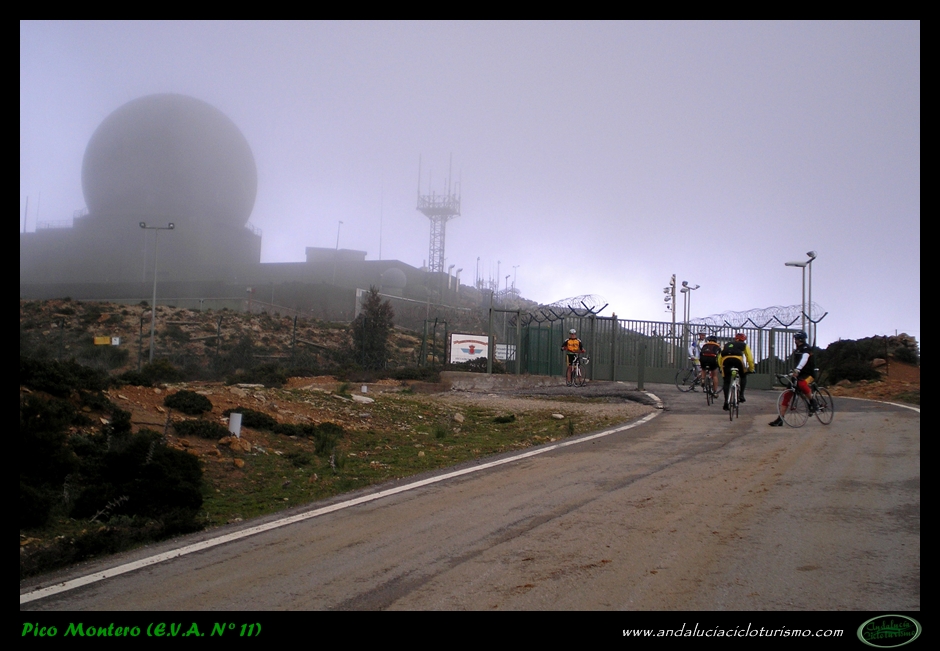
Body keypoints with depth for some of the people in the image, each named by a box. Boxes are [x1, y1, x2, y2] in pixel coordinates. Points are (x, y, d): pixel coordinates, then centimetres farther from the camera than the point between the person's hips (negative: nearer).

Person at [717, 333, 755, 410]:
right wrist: (751, 369, 39)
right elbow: (750, 358, 27)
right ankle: (741, 395, 11)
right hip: (737, 359, -2)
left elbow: (720, 358, 31)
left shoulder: (726, 345, 37)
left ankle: (726, 402, 1)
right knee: (743, 376, 24)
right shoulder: (744, 345, 30)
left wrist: (721, 367, 40)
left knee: (726, 381, 11)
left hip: (726, 359, 2)